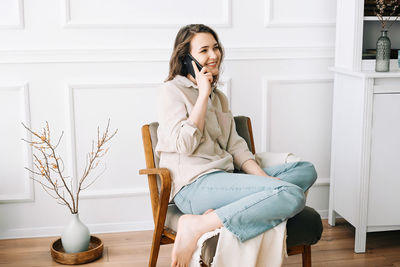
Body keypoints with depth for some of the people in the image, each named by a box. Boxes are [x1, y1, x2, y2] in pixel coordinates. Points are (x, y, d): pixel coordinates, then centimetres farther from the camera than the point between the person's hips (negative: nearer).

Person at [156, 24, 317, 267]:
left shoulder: (219, 96, 24)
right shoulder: (172, 90, 1)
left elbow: (235, 146, 17)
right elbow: (184, 145, -13)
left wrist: (262, 176, 0)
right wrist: (203, 94, -8)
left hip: (222, 177, 9)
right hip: (194, 184, -9)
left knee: (307, 170, 1)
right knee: (292, 195, -24)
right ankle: (197, 226, -23)